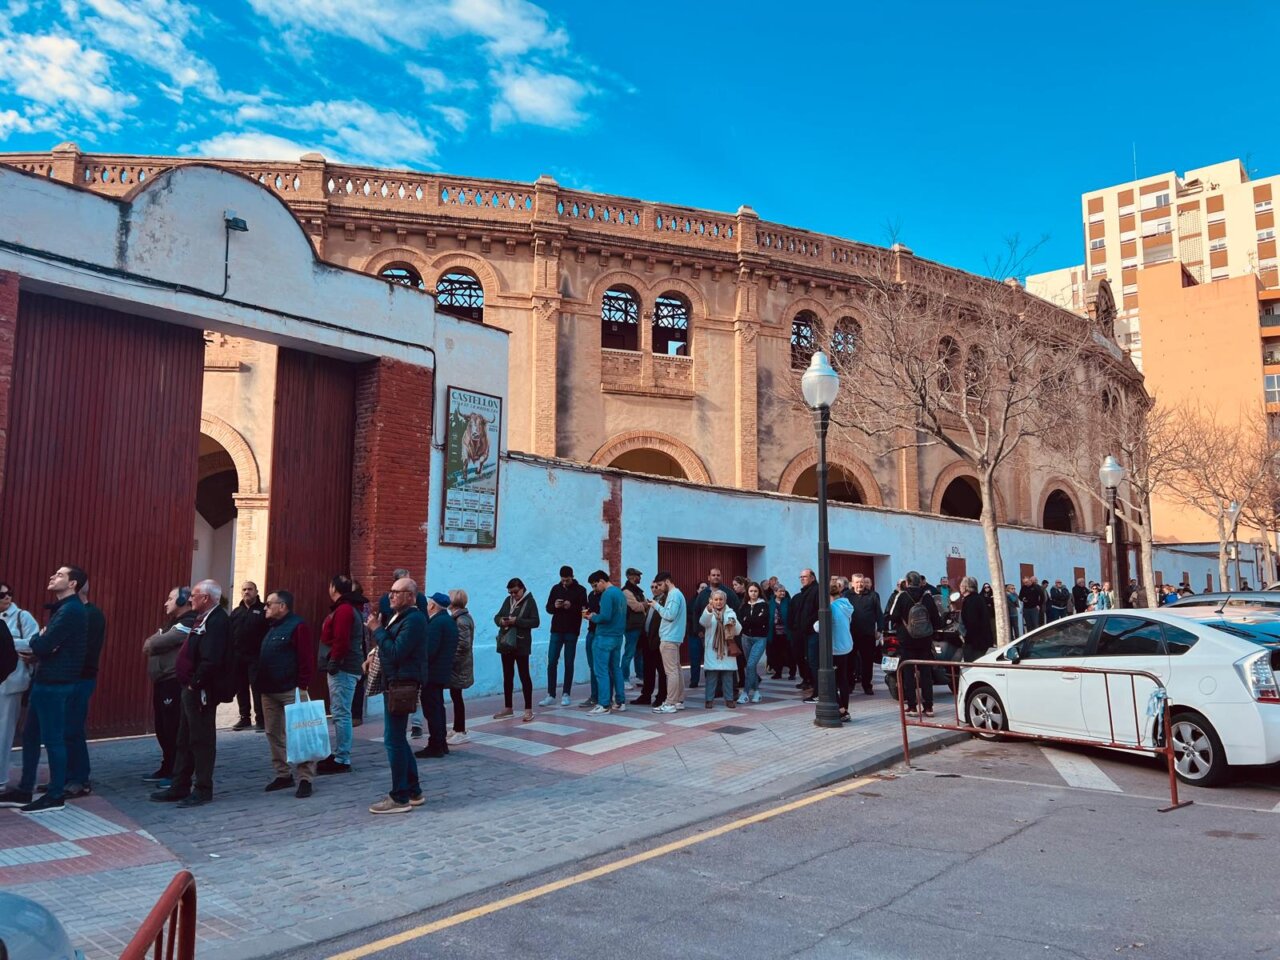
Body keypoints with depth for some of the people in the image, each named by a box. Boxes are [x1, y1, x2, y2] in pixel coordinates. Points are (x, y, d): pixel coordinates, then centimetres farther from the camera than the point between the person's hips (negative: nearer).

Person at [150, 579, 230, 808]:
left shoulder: (217, 621, -20)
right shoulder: (204, 619, 13)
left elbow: (211, 660, -29)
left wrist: (195, 683, -19)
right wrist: (189, 684, 10)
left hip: (201, 691, -10)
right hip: (192, 689, 10)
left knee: (201, 741, 0)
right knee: (184, 741, 16)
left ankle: (203, 790, 10)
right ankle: (180, 787, 26)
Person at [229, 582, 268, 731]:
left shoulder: (264, 610, -1)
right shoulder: (236, 612, 15)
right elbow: (230, 634, 11)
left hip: (256, 657, -5)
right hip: (238, 657, 5)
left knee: (257, 688, -6)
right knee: (241, 688, 10)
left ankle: (260, 719, -2)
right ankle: (245, 717, 21)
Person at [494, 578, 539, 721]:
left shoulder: (530, 601, -7)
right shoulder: (508, 600, 9)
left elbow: (535, 621, -14)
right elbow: (497, 616, 12)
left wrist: (517, 621, -23)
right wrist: (500, 620, -12)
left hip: (521, 645, -6)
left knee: (524, 676, -2)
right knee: (507, 676, 12)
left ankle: (529, 709, 3)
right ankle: (508, 708, 21)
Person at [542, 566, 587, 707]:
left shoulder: (580, 590, -1)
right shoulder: (556, 589, 8)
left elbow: (584, 610, -6)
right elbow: (548, 608, 9)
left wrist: (571, 606, -24)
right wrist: (555, 606, -13)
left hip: (571, 632, -3)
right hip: (556, 631, 3)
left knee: (569, 663, 3)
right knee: (551, 663, 0)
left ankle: (566, 694, 12)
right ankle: (550, 695, 5)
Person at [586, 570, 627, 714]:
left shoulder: (607, 594, -15)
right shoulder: (621, 593, 13)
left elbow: (605, 617, -23)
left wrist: (593, 617, -5)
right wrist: (596, 615, 12)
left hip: (605, 637, -9)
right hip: (618, 636, 9)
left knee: (602, 671, -4)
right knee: (616, 669, 14)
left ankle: (604, 705, -5)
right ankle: (620, 702, 16)